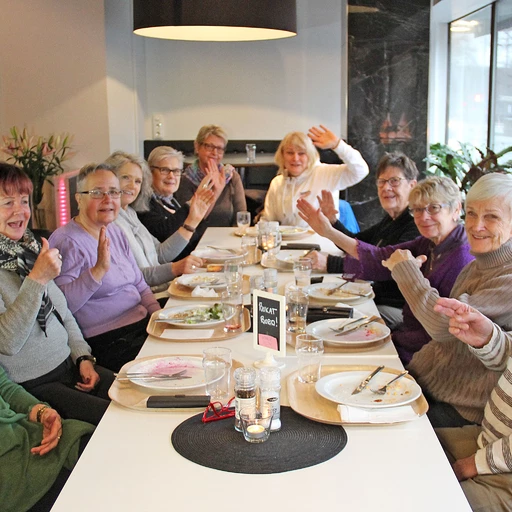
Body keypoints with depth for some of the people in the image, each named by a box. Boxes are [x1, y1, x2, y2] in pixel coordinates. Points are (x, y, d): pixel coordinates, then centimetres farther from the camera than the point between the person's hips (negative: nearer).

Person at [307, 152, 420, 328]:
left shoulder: (417, 224, -17)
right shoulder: (391, 219, 15)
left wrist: (330, 263, -33)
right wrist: (331, 221, 6)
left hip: (397, 308, -9)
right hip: (375, 298, 9)